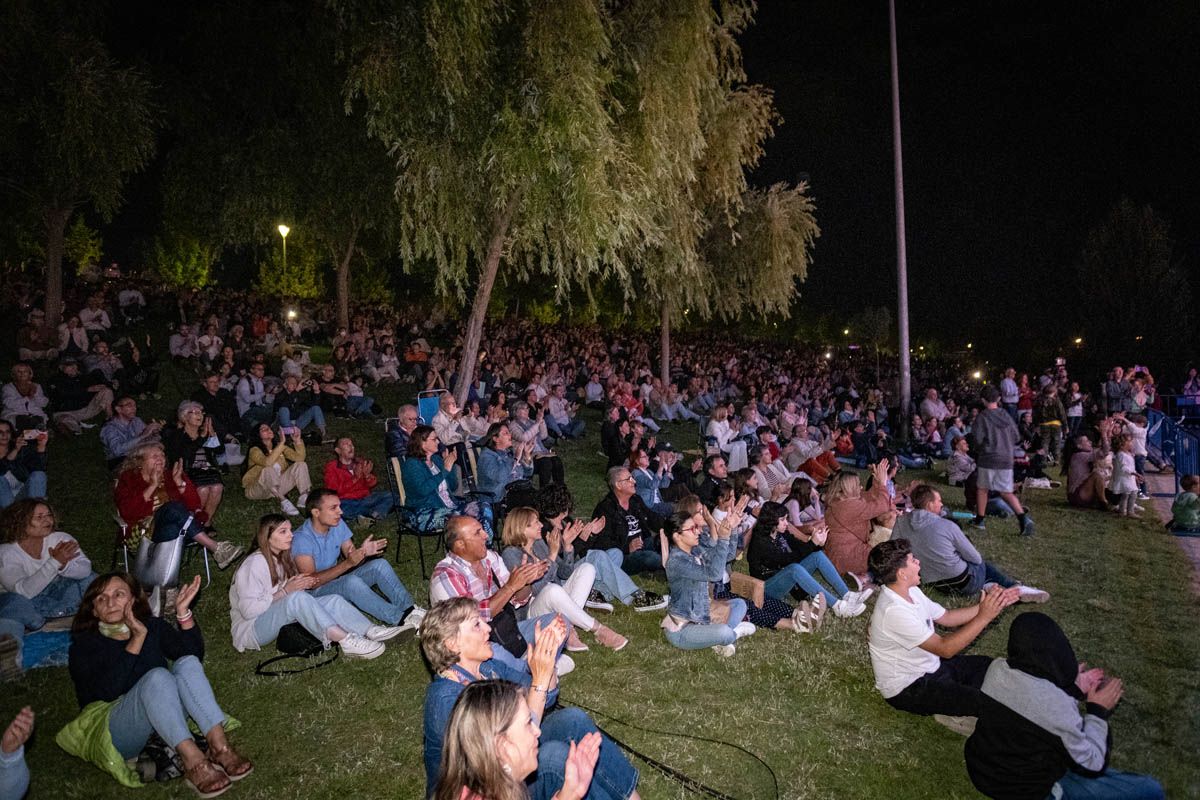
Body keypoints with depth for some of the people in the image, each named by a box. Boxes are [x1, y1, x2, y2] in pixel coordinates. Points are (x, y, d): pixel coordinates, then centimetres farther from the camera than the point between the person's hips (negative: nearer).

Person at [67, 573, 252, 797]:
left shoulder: (152, 626, 17)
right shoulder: (83, 645, 6)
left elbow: (195, 654, 0)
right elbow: (107, 690, -14)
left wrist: (183, 612, -11)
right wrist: (137, 639, -19)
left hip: (164, 722, 3)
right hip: (113, 729, -3)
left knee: (187, 663, -24)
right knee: (156, 676, -31)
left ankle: (219, 746, -36)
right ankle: (193, 761, -42)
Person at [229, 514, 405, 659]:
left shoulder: (282, 558, 10)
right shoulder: (255, 563, -17)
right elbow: (248, 609, -21)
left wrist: (303, 584, -5)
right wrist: (285, 591, -26)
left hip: (278, 618, 8)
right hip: (250, 628, -8)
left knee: (334, 600, -14)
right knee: (297, 598, -38)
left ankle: (373, 631, -31)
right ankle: (346, 641, -42)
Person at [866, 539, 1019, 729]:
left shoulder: (910, 592, -2)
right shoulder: (894, 611, -32)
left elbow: (946, 617, 8)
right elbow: (945, 649, -29)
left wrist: (993, 604, -2)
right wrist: (984, 616, -29)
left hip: (929, 667, 10)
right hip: (907, 689, -10)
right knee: (985, 703, -20)